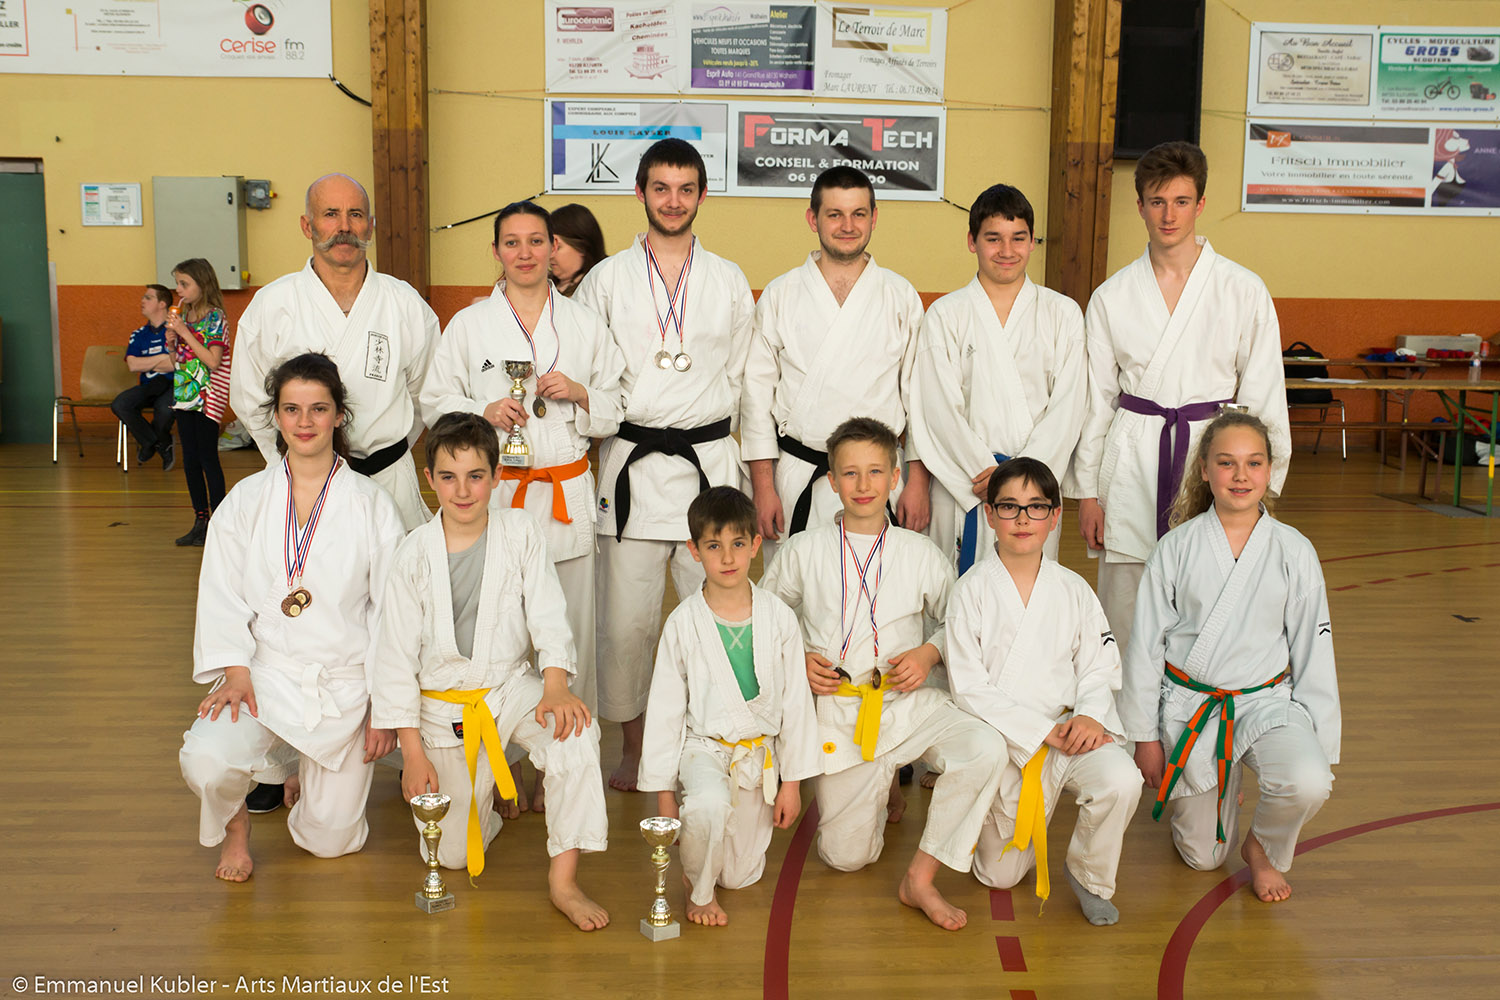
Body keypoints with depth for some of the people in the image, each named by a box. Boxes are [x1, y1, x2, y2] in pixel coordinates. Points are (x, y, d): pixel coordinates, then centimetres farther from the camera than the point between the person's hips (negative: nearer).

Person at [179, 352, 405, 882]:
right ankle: (234, 823, 8)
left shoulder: (372, 506, -2)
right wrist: (235, 670, -13)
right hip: (263, 673, 1)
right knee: (206, 760, -29)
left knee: (330, 839, 2)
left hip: (345, 683, 0)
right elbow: (222, 595, 2)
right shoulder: (245, 501, 2)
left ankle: (312, 772, 37)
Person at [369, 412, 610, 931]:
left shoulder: (521, 532, -7)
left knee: (576, 730, -33)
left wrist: (555, 687, -29)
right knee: (451, 854, 2)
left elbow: (547, 614, -10)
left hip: (512, 687, 0)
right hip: (443, 707, 0)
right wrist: (412, 751, -7)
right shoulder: (415, 553, -9)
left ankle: (564, 879, -24)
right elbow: (397, 653, -5)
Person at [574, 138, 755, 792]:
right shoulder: (606, 279, 8)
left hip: (709, 461, 1)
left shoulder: (729, 282, 12)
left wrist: (759, 479, 11)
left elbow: (744, 381, 13)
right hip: (632, 463, -1)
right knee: (626, 618, 1)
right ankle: (633, 745, 20)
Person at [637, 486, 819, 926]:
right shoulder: (682, 623, -9)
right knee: (709, 804, -36)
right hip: (703, 745, -2)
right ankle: (698, 891, -7)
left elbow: (796, 700, 1)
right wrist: (663, 790, -4)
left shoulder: (779, 619, -6)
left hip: (760, 751, 2)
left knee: (742, 876, 6)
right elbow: (665, 707, -4)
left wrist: (792, 781, 2)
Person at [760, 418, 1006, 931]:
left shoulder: (920, 553, 2)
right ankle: (870, 794, 36)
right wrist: (796, 659, -5)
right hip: (838, 709, 0)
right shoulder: (803, 551, 0)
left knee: (986, 748, -30)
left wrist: (930, 653, -5)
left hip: (910, 700, 1)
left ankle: (920, 878, -14)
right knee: (846, 856, -1)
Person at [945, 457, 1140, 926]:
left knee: (1121, 781, -30)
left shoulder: (1074, 590, 4)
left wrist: (1090, 714, -17)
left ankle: (1088, 874, -1)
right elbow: (969, 687, -9)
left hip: (1070, 727, 2)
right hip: (1004, 738, -1)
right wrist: (1042, 730, -16)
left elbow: (1099, 668, 5)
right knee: (1000, 875, 3)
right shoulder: (972, 590, -6)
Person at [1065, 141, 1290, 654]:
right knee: (1124, 613, 4)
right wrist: (1087, 491, 7)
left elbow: (1262, 395, 5)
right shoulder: (1112, 297, 5)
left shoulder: (1243, 291, 1)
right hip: (1132, 460, 1)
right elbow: (1096, 398, 8)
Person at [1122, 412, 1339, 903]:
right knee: (1202, 856, 7)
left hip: (1266, 699, 0)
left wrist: (1319, 744, -2)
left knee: (1309, 784, -31)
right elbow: (1145, 644, -1)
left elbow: (1314, 649, 1)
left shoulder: (1294, 551, -5)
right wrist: (1144, 734, 0)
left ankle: (1264, 849, 4)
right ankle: (1218, 794, 43)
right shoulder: (1177, 548, -7)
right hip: (1188, 705, 0)